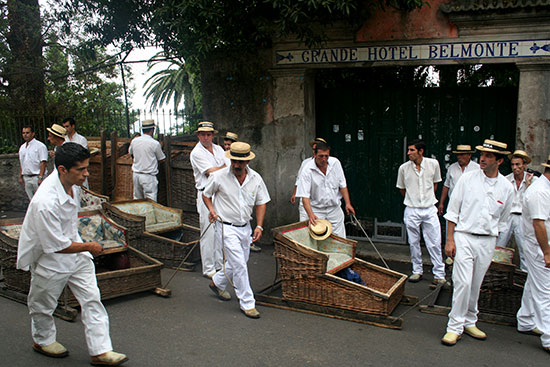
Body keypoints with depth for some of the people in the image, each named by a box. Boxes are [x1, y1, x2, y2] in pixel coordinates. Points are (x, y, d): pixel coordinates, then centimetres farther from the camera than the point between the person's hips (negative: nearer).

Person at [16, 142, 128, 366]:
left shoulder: (70, 182, -9)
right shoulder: (45, 203, -36)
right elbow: (57, 246, -28)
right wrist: (89, 247, -15)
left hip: (73, 247, 7)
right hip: (49, 260, -7)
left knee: (91, 299, 4)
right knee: (43, 304, 18)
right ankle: (43, 341, 45)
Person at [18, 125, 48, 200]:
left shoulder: (40, 146, -8)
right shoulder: (22, 147, 14)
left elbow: (43, 163, -14)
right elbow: (21, 163, 20)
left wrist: (40, 177, -19)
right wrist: (20, 177, 15)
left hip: (37, 177, -6)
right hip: (26, 178, 7)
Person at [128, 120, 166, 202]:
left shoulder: (134, 141, 3)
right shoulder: (155, 143, -12)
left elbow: (131, 153, 21)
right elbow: (162, 159, 1)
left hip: (136, 174, 6)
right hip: (149, 176, -6)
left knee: (137, 200, 16)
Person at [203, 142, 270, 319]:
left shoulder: (256, 178, -2)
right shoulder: (219, 176, -12)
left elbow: (261, 203, 5)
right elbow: (206, 194, 5)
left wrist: (259, 226, -4)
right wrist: (211, 209, -12)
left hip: (245, 227, 5)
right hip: (227, 227, -5)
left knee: (239, 263, 18)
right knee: (239, 265, -9)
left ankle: (217, 283, 44)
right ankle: (247, 303, 4)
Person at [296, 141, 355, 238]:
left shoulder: (335, 163, -3)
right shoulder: (307, 171, -16)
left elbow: (342, 185, 7)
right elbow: (305, 196, -19)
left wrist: (347, 203, -1)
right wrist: (310, 214, -32)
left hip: (335, 209, 3)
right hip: (317, 211, -3)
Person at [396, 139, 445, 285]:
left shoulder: (433, 164, -4)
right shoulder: (404, 168, -4)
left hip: (429, 209, 0)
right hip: (412, 211, 1)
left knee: (434, 243, 0)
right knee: (414, 243, 9)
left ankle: (439, 274, 10)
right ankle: (417, 271, 23)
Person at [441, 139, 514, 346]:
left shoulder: (506, 188, 4)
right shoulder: (467, 179, -3)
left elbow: (502, 221, 14)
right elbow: (453, 211, 0)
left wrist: (493, 243, 13)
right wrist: (450, 240, -5)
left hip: (487, 241, 3)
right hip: (464, 237, -2)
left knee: (476, 285, 11)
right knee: (463, 283, -9)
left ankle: (469, 322, 27)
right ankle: (455, 327, 2)